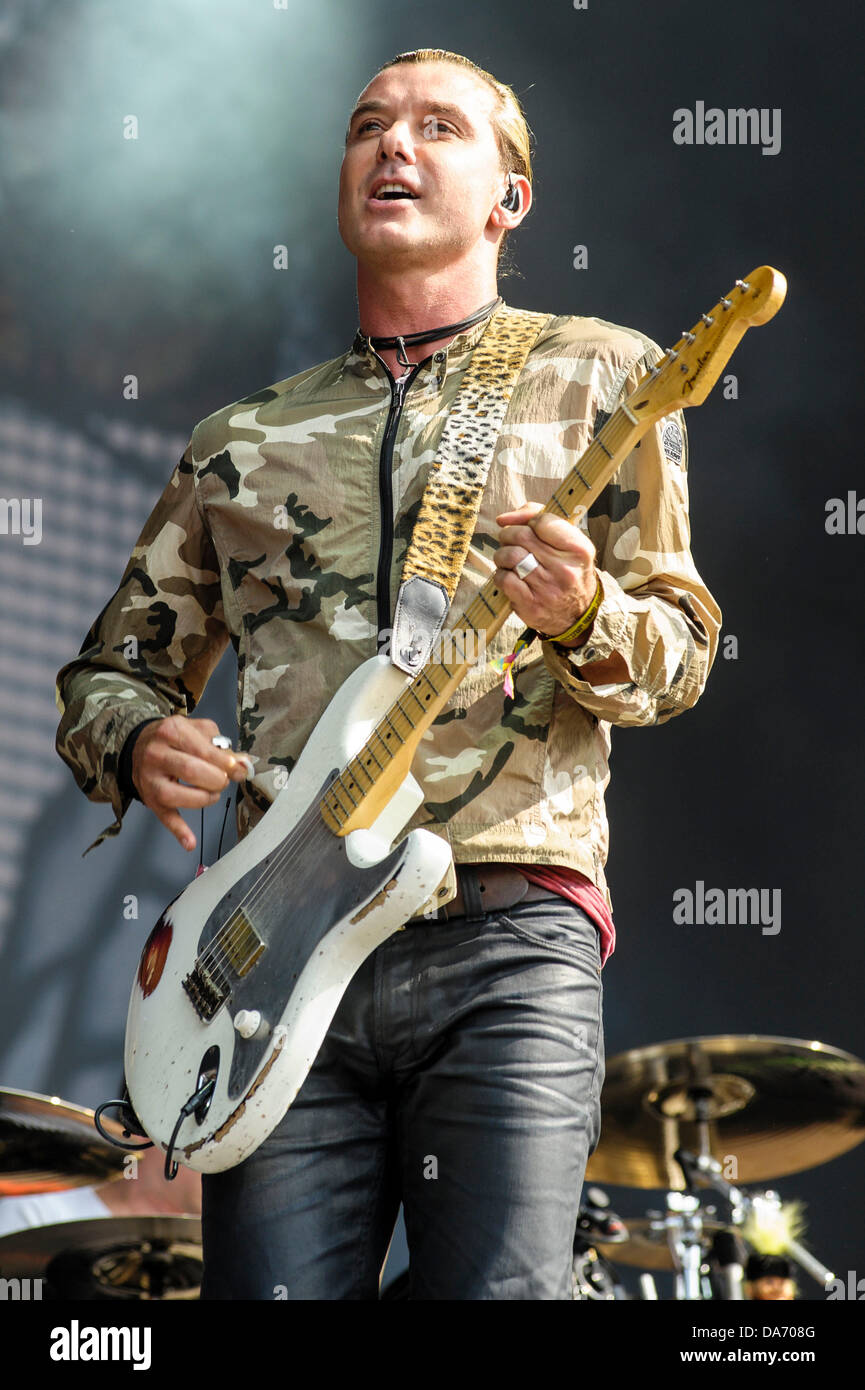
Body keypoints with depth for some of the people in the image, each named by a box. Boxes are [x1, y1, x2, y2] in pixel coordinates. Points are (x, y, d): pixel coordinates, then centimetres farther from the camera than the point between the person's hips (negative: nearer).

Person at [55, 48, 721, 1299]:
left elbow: (682, 650, 8)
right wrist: (138, 741, 0)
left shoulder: (596, 376, 12)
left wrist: (585, 620, -15)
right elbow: (113, 665, 24)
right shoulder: (245, 441, 21)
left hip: (508, 929, -3)